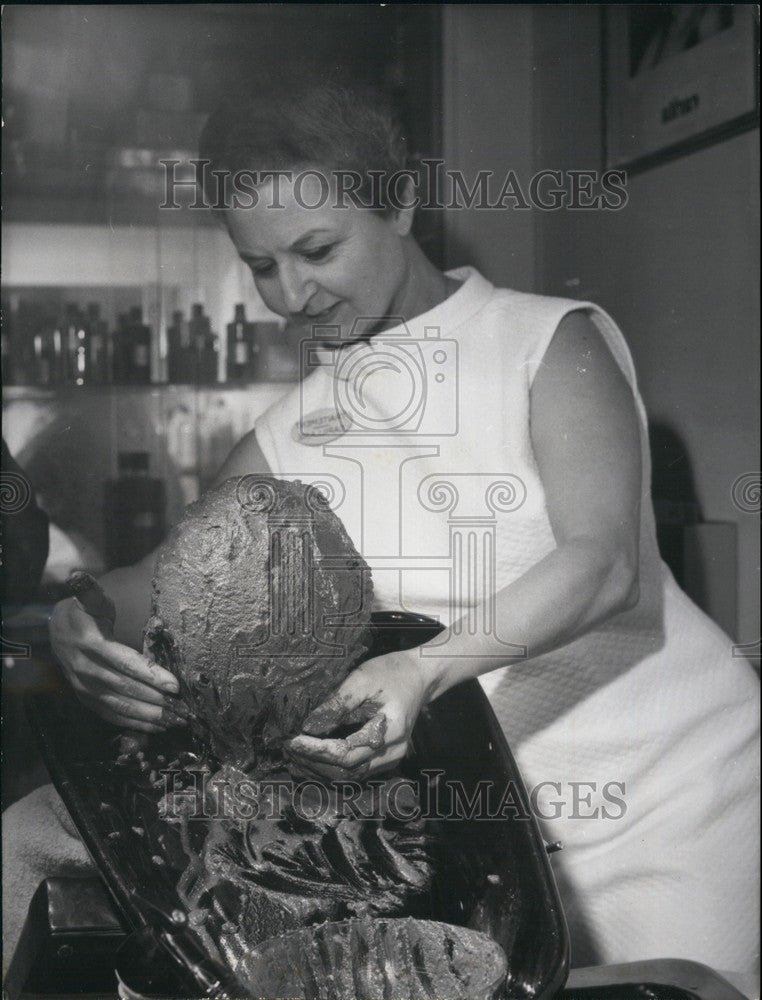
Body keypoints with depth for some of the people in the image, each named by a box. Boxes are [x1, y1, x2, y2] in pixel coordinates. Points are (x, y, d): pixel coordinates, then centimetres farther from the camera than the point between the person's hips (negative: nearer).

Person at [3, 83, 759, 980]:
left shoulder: (552, 341, -7)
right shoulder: (294, 431, 7)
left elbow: (604, 562, -20)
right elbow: (168, 576, 5)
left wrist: (425, 667, -36)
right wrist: (78, 621, -19)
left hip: (664, 791, -3)